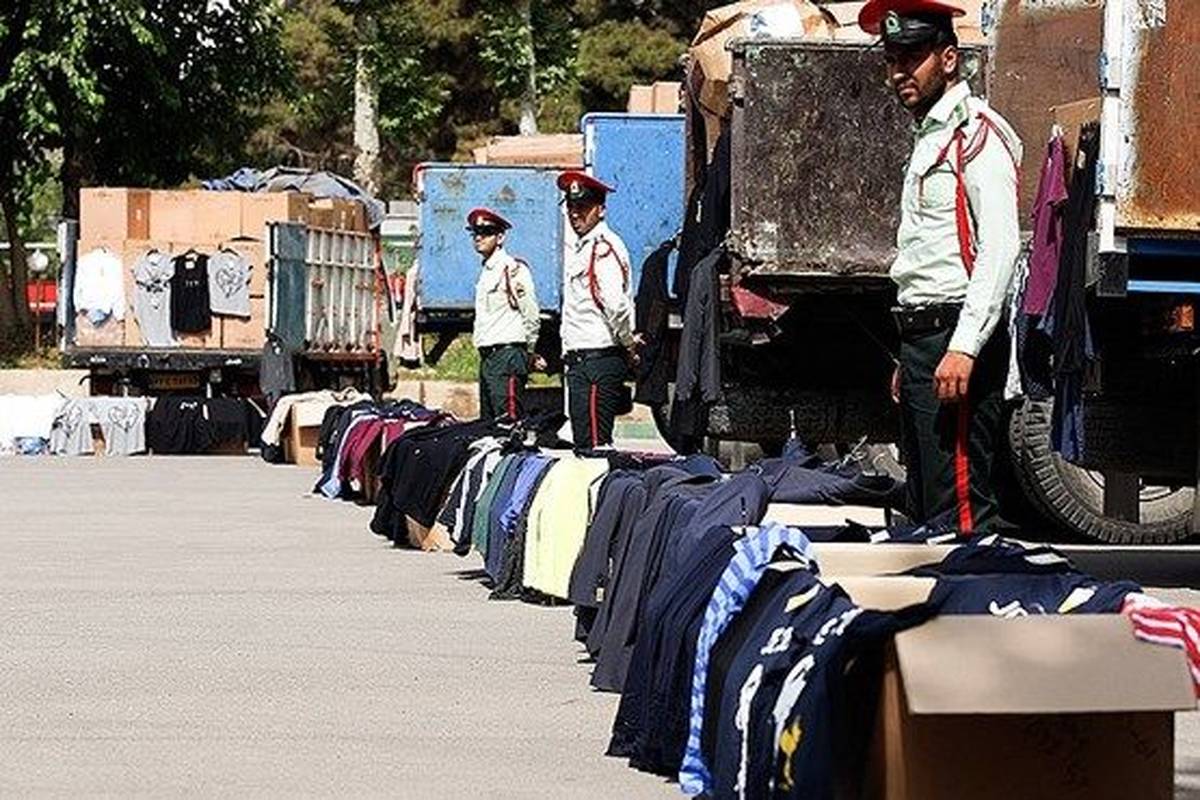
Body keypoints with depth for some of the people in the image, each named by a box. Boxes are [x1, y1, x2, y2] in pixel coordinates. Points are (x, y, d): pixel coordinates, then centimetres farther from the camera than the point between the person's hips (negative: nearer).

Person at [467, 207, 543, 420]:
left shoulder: (514, 269, -9)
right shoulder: (486, 272, 19)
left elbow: (531, 317, -9)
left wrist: (529, 354, 3)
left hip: (507, 355, -9)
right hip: (486, 357, 9)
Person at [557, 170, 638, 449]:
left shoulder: (605, 248, -12)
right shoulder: (579, 249, 19)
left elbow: (616, 304, -22)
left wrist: (628, 342, -10)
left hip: (599, 360, -10)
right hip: (578, 359, 10)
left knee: (594, 445, -12)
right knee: (583, 443, 12)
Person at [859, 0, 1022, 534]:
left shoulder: (977, 134, -9)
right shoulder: (929, 138, 22)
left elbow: (1000, 248, -20)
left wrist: (963, 348, -26)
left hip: (956, 333, -10)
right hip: (922, 337, 10)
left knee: (961, 508, -14)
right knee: (925, 510, 11)